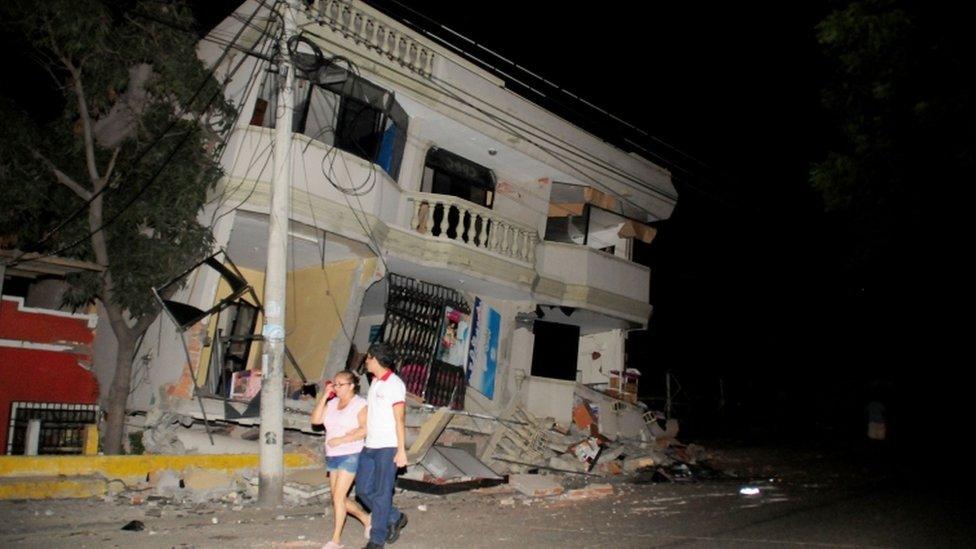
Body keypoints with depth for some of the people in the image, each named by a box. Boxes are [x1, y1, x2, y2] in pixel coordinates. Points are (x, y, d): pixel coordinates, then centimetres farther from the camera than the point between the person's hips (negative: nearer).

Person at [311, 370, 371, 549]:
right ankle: (367, 519, 33)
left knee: (338, 496, -8)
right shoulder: (332, 403, 10)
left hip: (351, 455, -7)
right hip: (332, 456, 7)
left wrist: (342, 439, -21)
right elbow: (316, 419, -1)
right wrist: (324, 396, -6)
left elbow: (365, 429, -19)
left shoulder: (360, 404, -9)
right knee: (338, 498, 12)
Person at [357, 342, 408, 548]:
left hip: (387, 448, -8)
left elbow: (399, 421, -13)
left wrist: (401, 451, -15)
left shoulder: (395, 384, -12)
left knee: (382, 494, -1)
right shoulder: (374, 382, 13)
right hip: (370, 446, 8)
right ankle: (395, 518, 26)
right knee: (363, 489, 10)